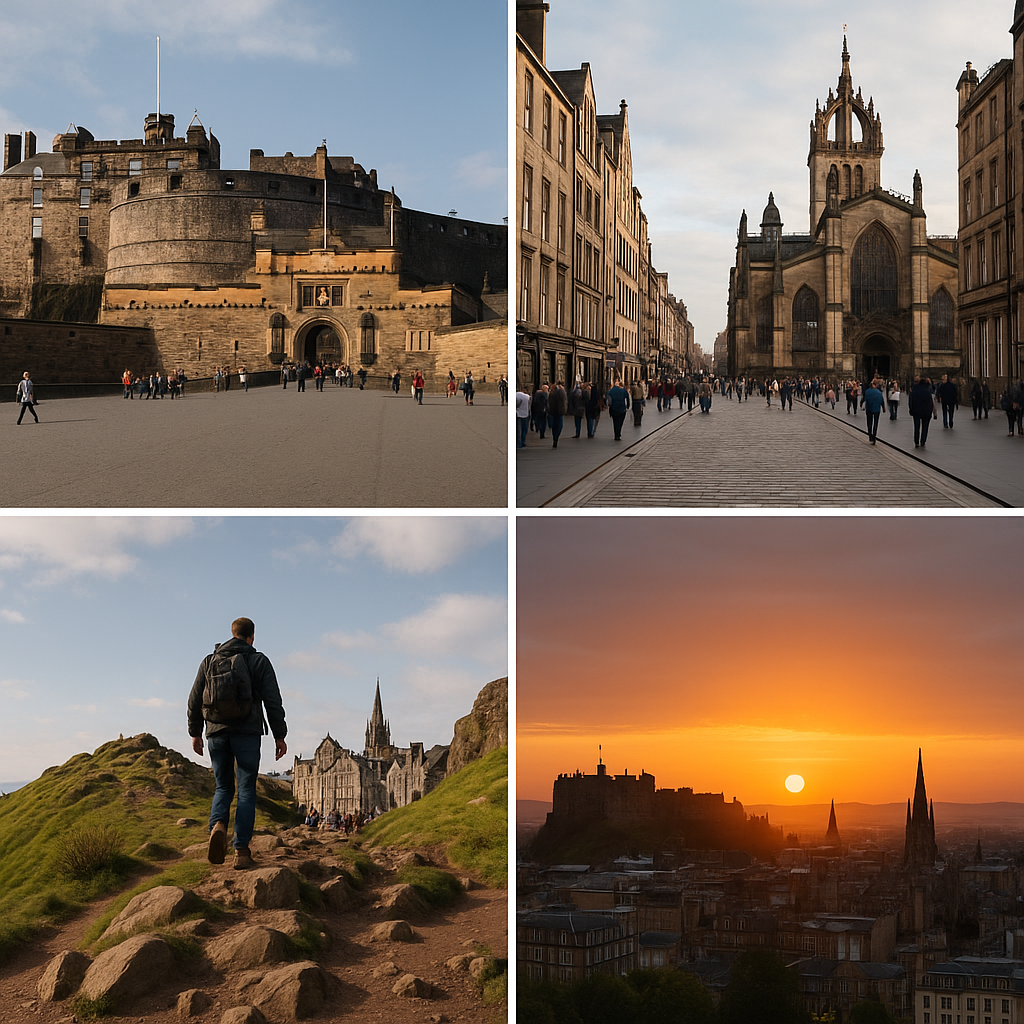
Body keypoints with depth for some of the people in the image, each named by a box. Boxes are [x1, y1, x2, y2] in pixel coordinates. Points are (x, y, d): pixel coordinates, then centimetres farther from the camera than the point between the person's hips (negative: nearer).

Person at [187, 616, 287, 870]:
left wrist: (195, 733, 22)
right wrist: (279, 736, 1)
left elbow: (195, 700, 13)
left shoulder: (209, 661, 11)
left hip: (216, 733, 3)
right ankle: (241, 850, -4)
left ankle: (218, 825, -16)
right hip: (247, 733, -3)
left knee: (223, 787, 14)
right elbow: (273, 701, -3)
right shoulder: (258, 661, 2)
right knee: (246, 790, 3)